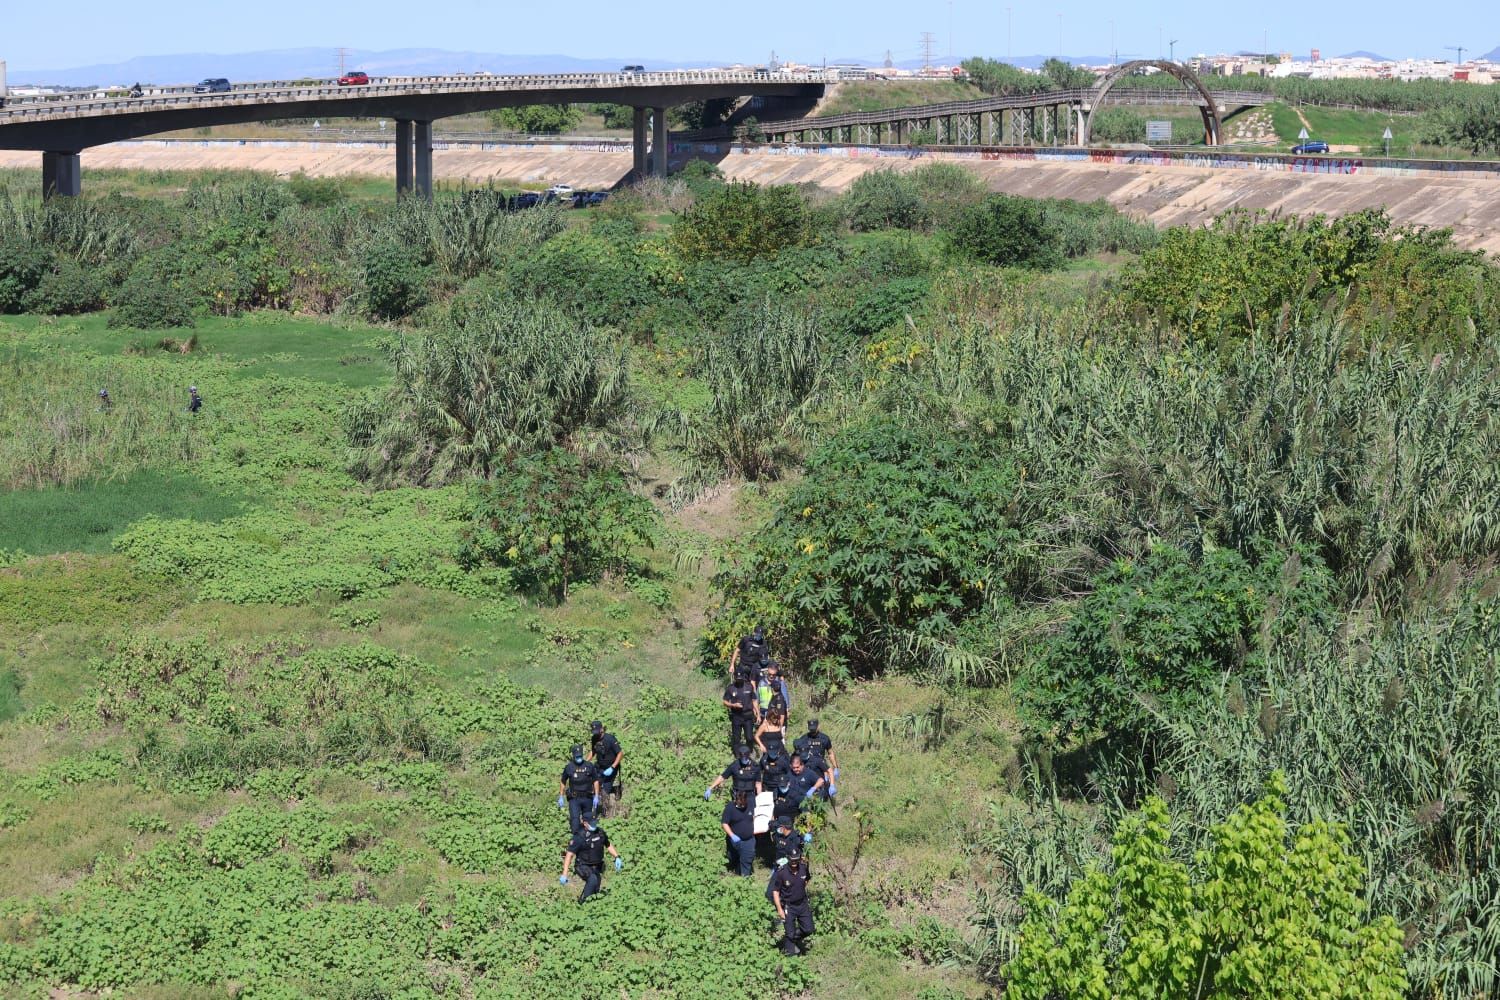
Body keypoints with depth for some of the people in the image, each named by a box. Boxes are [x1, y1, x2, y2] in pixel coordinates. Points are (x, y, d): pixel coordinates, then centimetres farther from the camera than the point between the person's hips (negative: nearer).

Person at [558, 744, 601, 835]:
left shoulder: (589, 766, 1)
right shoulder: (568, 767, 1)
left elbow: (595, 781, 5)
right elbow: (563, 783, 11)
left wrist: (596, 796, -2)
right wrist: (561, 797, 8)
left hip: (587, 798, 1)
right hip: (574, 798, -1)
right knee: (575, 819, -14)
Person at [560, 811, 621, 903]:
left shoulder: (600, 832, -3)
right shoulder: (580, 837, -21)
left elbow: (608, 845, 16)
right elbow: (570, 854, -22)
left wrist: (617, 857, 5)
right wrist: (564, 875, -27)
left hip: (597, 867, 6)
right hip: (584, 867, -6)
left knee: (595, 891, 10)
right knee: (593, 880, -33)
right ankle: (582, 902, -20)